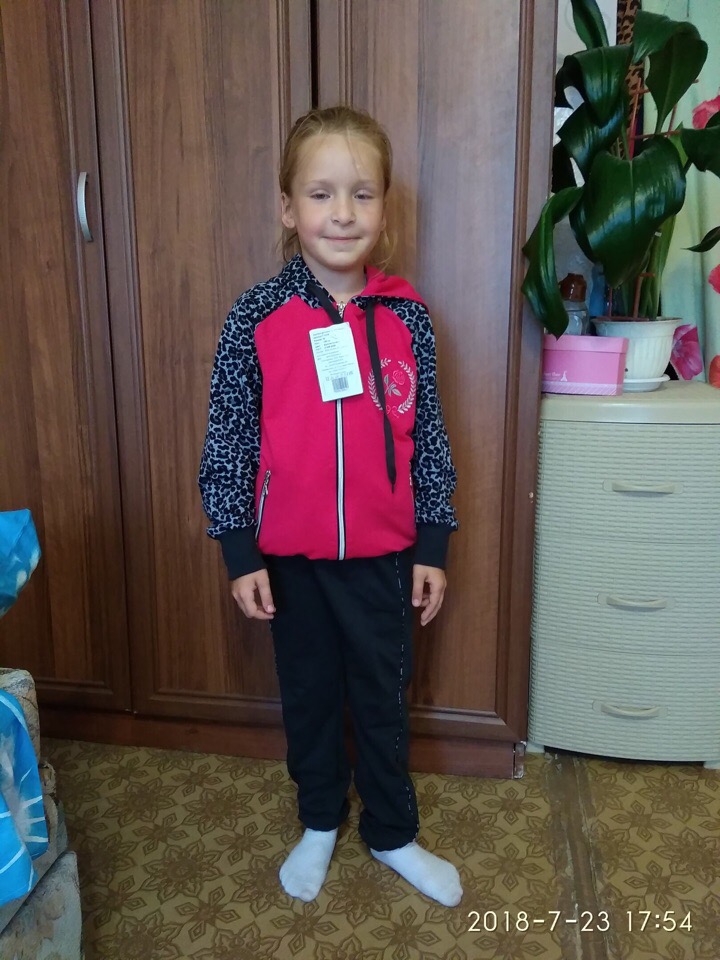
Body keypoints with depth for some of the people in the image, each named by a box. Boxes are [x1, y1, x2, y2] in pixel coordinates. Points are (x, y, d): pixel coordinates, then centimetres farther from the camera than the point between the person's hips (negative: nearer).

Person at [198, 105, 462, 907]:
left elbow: (426, 437, -1)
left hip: (382, 552, 1)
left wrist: (432, 546, 1)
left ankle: (393, 834, 38)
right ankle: (319, 823, 42)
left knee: (382, 696, 16)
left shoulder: (405, 315, -6)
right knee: (308, 695, 18)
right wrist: (240, 554, -6)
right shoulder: (257, 318, -10)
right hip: (291, 554, 0)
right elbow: (228, 443, -6)